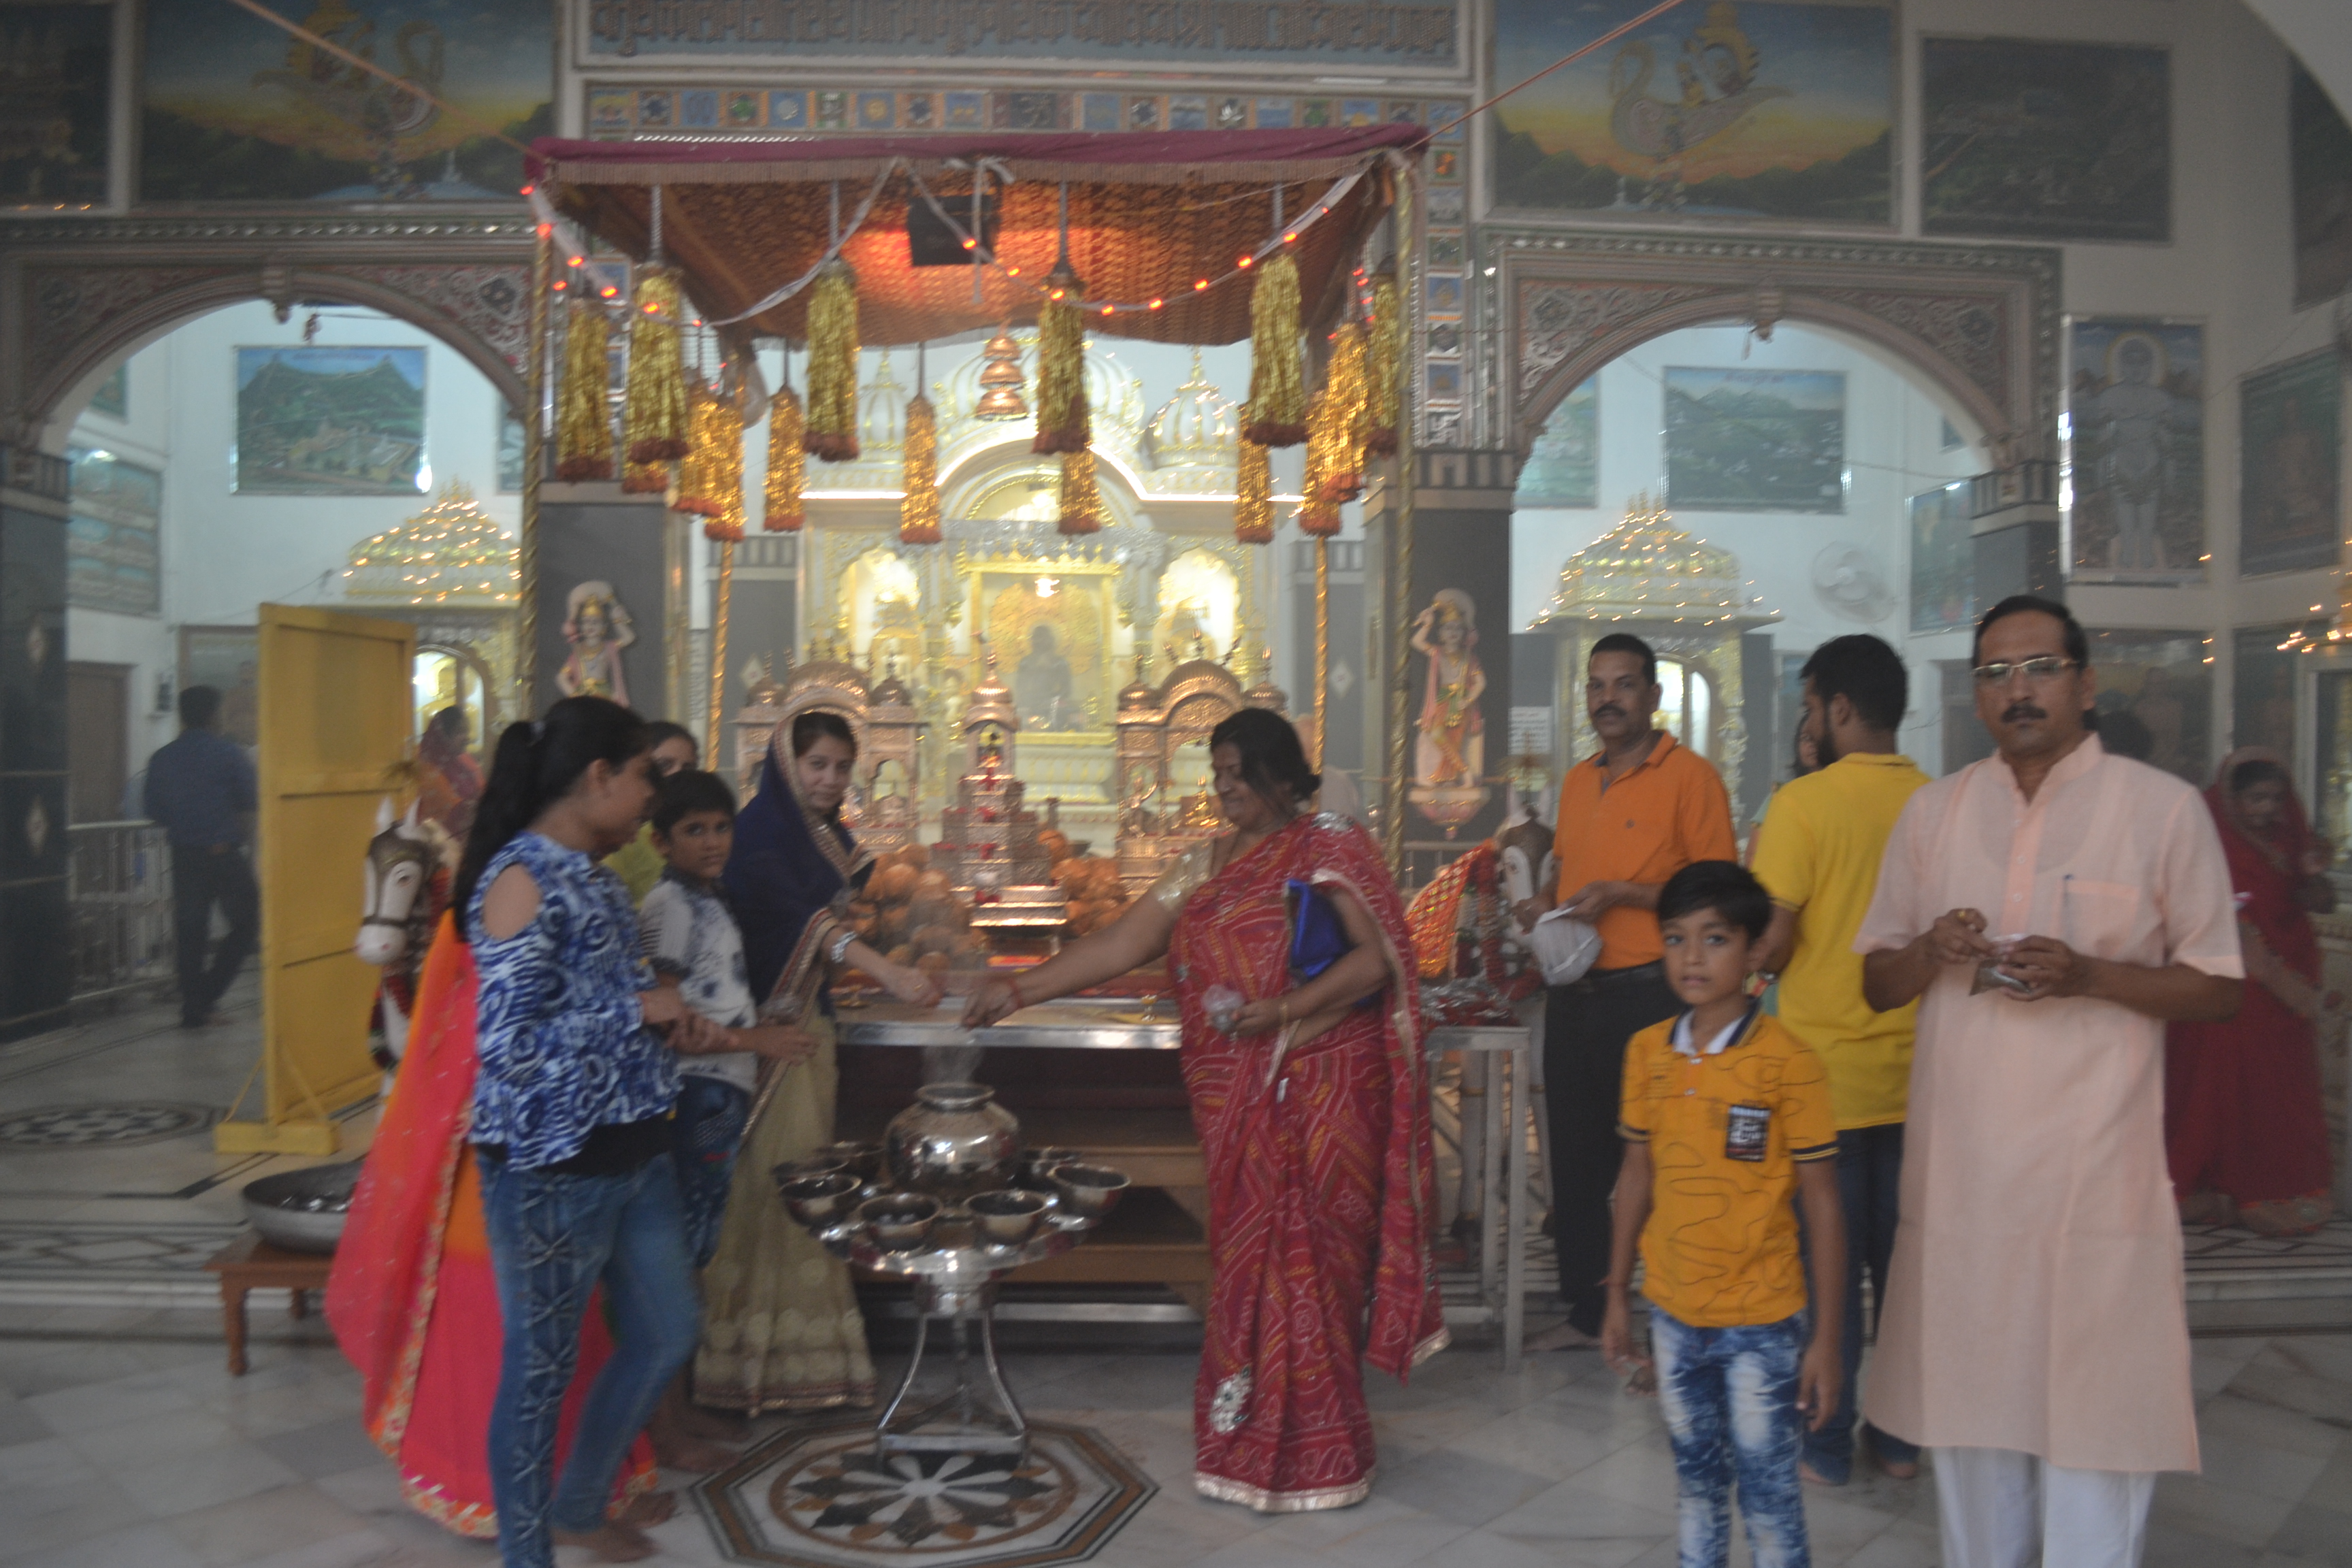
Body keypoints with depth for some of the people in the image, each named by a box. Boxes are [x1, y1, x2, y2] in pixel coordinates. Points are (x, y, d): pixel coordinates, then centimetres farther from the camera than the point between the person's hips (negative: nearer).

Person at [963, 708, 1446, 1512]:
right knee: (1249, 1253, 9)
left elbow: (1377, 958, -11)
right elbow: (1122, 943, 8)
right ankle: (1250, 1439, 22)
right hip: (1240, 1098, 5)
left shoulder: (1330, 847, -3)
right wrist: (1020, 987, 2)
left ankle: (1310, 1449, 11)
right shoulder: (1208, 865, 13)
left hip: (1321, 1090, -5)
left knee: (1306, 1254, -2)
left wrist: (1285, 1009, -21)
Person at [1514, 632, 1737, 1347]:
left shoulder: (1688, 775, -7)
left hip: (1647, 994, -7)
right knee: (1575, 1156, 13)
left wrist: (1624, 895, -19)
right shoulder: (1577, 780, 15)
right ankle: (1585, 1311, 27)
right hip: (1572, 992, 7)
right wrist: (1546, 908, 6)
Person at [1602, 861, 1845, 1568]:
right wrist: (1617, 1296, 11)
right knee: (1695, 1477, 19)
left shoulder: (1787, 1060, -13)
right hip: (1674, 1312, 4)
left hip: (1761, 1322, -4)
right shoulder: (1647, 1051, 0)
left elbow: (1821, 1203, -9)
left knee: (1768, 1490, 6)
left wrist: (1826, 1338, -9)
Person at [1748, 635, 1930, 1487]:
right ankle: (1902, 1434, 26)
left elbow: (1769, 948, -15)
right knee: (1905, 1259, 15)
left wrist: (1758, 868, 2)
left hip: (1827, 1071, -4)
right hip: (1918, 1073, 4)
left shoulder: (1803, 803, -14)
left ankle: (1828, 1442, 17)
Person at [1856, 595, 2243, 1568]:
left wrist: (2088, 975, -17)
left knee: (2093, 1402, 0)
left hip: (2096, 1164, -3)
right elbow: (1876, 984, 13)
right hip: (1959, 1160, 3)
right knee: (1969, 1387, 13)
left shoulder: (2163, 808, -1)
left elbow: (2218, 991, 0)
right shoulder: (1933, 812, 9)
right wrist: (1929, 950, -9)